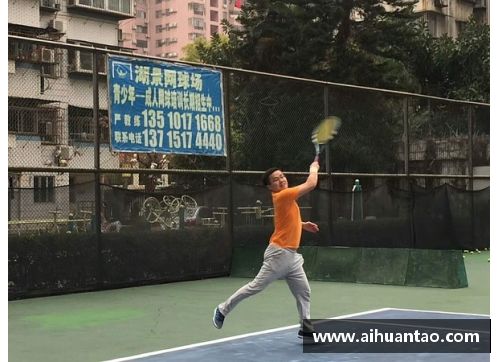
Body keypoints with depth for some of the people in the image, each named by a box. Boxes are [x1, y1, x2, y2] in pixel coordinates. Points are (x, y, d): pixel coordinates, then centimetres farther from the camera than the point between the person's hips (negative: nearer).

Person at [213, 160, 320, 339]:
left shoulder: (287, 198, 13)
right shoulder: (282, 196, -15)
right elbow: (311, 184, -17)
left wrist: (303, 225, 16)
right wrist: (314, 168, 1)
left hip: (292, 255, 9)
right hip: (279, 253, -9)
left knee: (304, 292, 6)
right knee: (256, 286, -4)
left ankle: (306, 328, 13)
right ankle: (223, 310, 9)